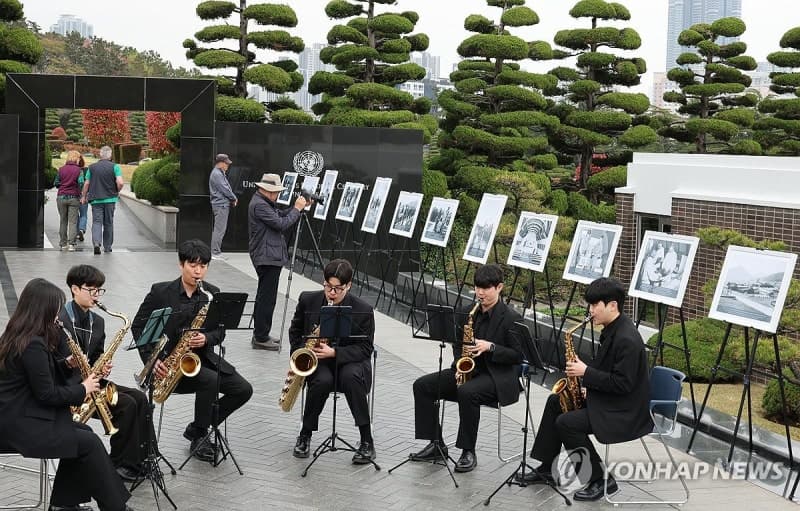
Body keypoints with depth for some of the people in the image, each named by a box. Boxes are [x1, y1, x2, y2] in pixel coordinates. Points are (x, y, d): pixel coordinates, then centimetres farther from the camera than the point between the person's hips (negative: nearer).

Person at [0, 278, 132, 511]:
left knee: (82, 433, 11)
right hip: (19, 425, -10)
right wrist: (82, 389, -5)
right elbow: (47, 394, -18)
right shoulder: (33, 344, -22)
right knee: (89, 443, -10)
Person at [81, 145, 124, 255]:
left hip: (96, 199, 1)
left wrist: (84, 197, 17)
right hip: (110, 199, -1)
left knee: (97, 222, -2)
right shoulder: (114, 167, -4)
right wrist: (117, 192, 5)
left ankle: (96, 243, -26)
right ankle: (107, 247, 17)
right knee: (108, 223, 10)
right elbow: (120, 183, -15)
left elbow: (86, 183, 4)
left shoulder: (92, 167, 3)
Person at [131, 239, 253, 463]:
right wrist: (151, 360, -13)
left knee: (243, 390, -13)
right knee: (210, 380, -31)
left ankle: (196, 429, 6)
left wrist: (206, 339, -16)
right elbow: (138, 326, -1)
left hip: (202, 357, 5)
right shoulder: (161, 292, -6)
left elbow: (219, 332, 8)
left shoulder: (212, 294, 4)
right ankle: (199, 438, -9)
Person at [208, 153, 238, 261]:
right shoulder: (216, 174, -14)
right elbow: (225, 189, -17)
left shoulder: (220, 174, 19)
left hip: (223, 204, 11)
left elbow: (226, 188, 19)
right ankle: (215, 252, -9)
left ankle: (216, 251, 18)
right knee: (219, 229, -10)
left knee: (219, 229, 13)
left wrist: (233, 199, 5)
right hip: (220, 205, -11)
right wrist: (234, 199, -5)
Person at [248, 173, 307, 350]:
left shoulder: (265, 203, 15)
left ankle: (260, 336, 23)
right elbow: (281, 224, -21)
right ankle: (261, 338, -3)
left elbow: (282, 214, 17)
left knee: (264, 297, 16)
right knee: (267, 299, -7)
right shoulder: (259, 205, -18)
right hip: (268, 257, -11)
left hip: (268, 257, 11)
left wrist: (300, 207, 5)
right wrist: (297, 209, -11)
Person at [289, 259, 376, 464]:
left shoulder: (363, 310, -10)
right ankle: (305, 435, -11)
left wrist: (334, 352, -24)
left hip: (348, 361, -1)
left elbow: (365, 349, -9)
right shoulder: (308, 300, -1)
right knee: (322, 380, -34)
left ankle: (366, 441, -26)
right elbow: (295, 331, 13)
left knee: (351, 377, -37)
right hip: (317, 362, 1)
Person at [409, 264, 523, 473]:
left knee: (467, 392, -37)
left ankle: (468, 452, -22)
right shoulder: (469, 313, 9)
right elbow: (458, 344, 18)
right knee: (422, 385, -9)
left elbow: (518, 355, -12)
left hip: (497, 377, -7)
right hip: (468, 370, 7)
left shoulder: (511, 319, -10)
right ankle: (436, 444, -4)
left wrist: (490, 347, -23)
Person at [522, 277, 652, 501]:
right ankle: (547, 467, 21)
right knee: (555, 402, 15)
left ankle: (601, 480, -6)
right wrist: (585, 371, 1)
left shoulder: (626, 339, -26)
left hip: (625, 412, -11)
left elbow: (623, 383, -27)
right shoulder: (613, 328, 5)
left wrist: (586, 372, -22)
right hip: (608, 398, 11)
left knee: (566, 423, -19)